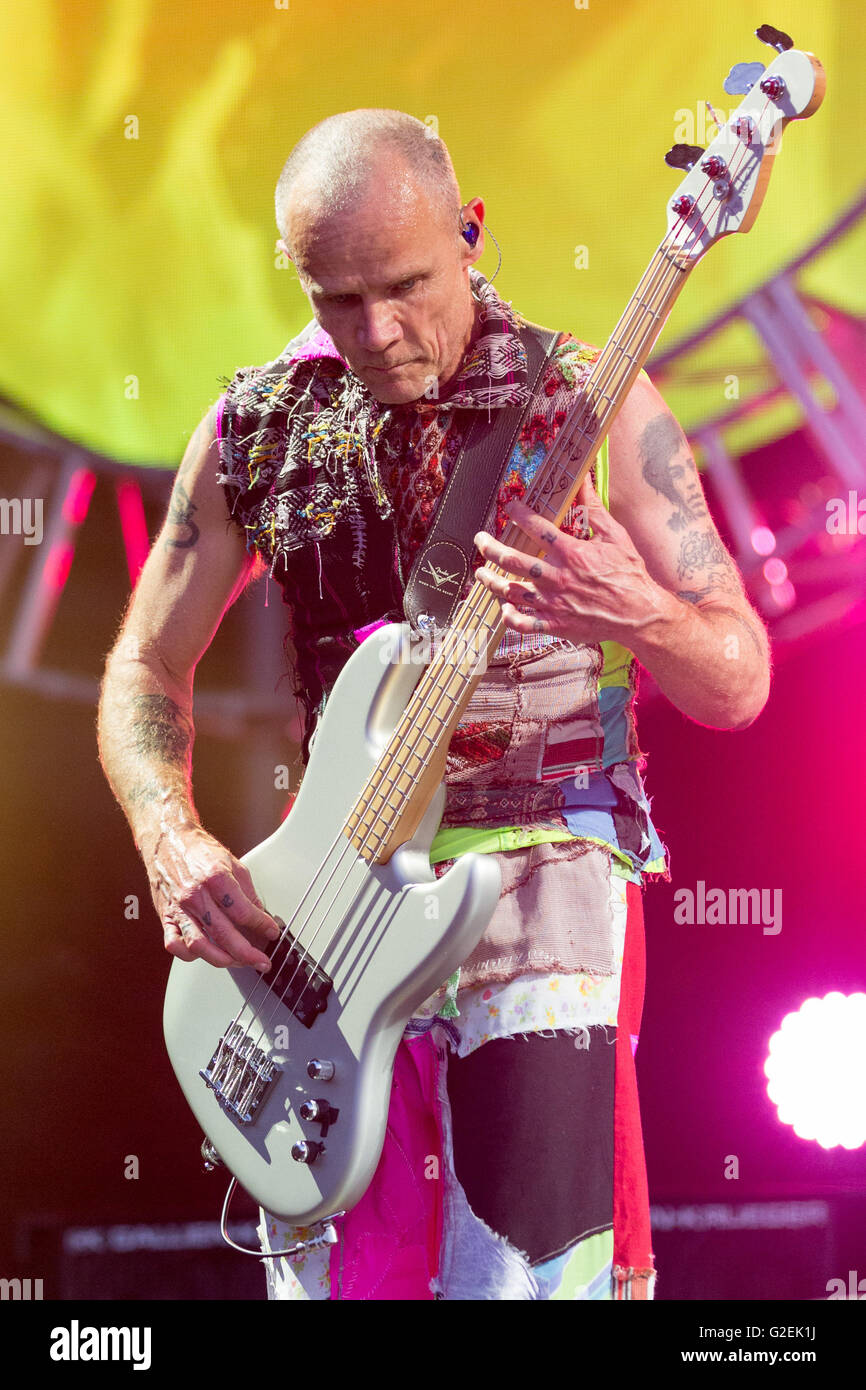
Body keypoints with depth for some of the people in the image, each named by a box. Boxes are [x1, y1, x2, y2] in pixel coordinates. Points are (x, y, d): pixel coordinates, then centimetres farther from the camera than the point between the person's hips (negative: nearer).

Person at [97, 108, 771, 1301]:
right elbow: (145, 669, 11)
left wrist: (631, 615, -26)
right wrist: (175, 849, -7)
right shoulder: (256, 426, 5)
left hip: (544, 856, -3)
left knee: (524, 1270, -15)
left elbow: (738, 685, -4)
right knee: (332, 1274, 3)